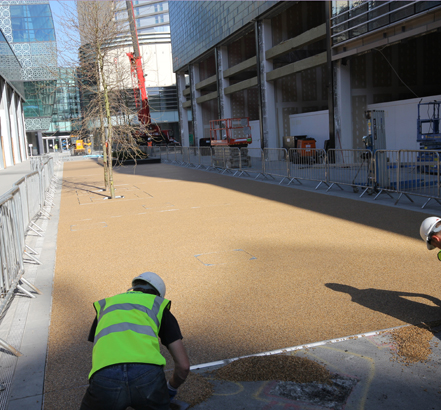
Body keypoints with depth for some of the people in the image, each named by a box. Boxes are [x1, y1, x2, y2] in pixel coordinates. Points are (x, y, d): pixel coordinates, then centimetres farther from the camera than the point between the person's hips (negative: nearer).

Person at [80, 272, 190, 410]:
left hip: (105, 379, 1)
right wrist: (171, 388, 44)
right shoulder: (159, 307, 28)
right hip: (147, 375, 0)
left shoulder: (105, 305, 35)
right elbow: (183, 365, 23)